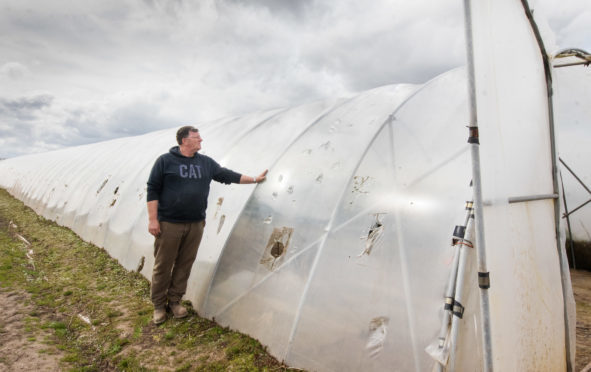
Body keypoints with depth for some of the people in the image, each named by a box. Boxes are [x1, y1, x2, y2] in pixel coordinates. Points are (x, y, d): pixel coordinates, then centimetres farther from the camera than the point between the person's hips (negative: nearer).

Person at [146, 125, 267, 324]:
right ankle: (159, 304, 23)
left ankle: (174, 300, 29)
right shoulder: (165, 161, -3)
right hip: (168, 224, -4)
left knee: (185, 265, 11)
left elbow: (227, 175, 16)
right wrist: (152, 219, -8)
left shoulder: (206, 163, 11)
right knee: (163, 265, 5)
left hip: (195, 225, 4)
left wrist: (254, 179, 16)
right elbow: (152, 190, -3)